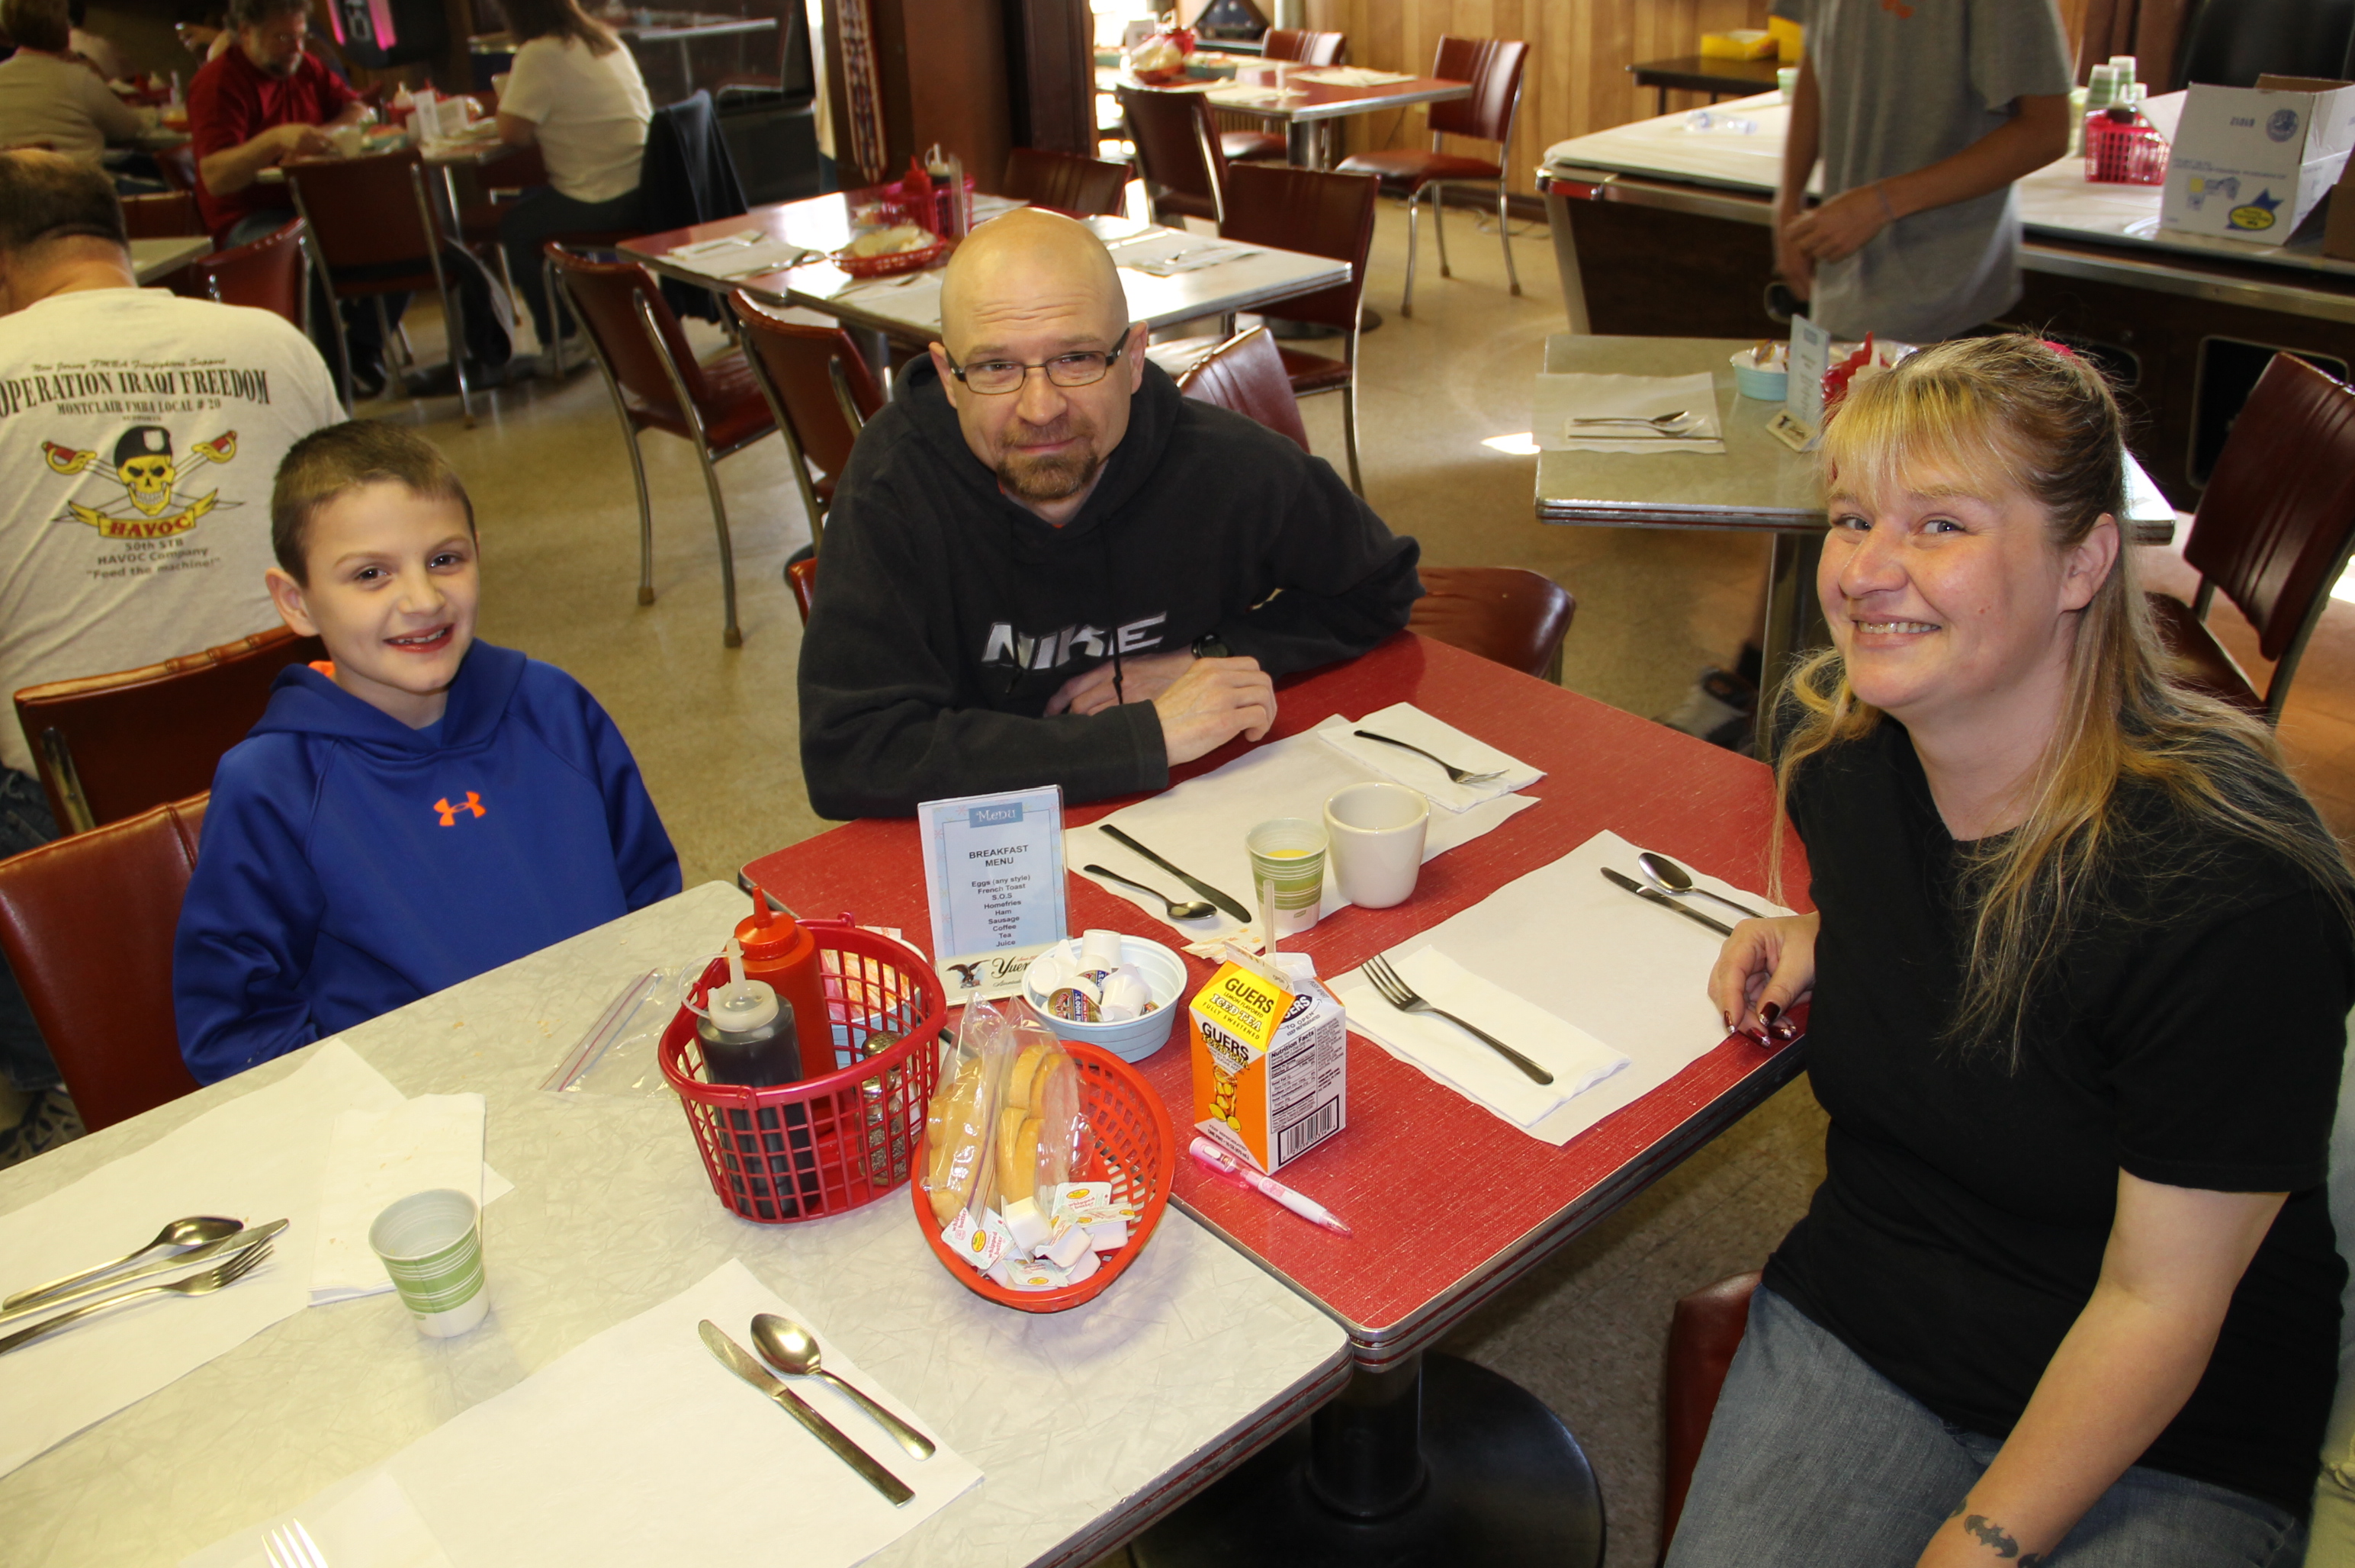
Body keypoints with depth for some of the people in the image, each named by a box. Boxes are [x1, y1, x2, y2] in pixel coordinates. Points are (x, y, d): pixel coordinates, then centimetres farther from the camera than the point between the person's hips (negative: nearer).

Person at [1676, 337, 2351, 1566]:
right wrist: (1818, 937, -1)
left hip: (2171, 1439, -3)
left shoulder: (2233, 889, -24)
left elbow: (2158, 1305, -18)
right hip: (1857, 1313, 4)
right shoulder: (1838, 741, -7)